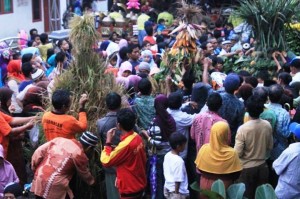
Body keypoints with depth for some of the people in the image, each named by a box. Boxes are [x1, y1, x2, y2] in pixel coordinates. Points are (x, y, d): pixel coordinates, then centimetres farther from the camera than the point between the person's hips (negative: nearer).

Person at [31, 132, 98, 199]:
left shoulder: (60, 140, 8)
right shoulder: (80, 155, -6)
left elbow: (39, 152, 7)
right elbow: (85, 174, 12)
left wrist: (34, 168, 19)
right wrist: (92, 181, 33)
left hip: (38, 180, 6)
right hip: (55, 187, -6)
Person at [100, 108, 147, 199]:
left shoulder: (125, 145, -27)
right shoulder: (138, 138, -2)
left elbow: (106, 161, -20)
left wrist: (108, 141, -13)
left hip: (129, 189, -8)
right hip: (140, 185, 8)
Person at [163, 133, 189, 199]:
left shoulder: (167, 155, 0)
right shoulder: (179, 161, -25)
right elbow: (178, 179, -23)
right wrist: (176, 192, -14)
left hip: (167, 188, 9)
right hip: (178, 191, -8)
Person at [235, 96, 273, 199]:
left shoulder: (243, 128, -23)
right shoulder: (267, 125, -9)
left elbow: (238, 153, -19)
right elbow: (270, 147, 4)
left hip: (247, 168, -4)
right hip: (262, 166, 4)